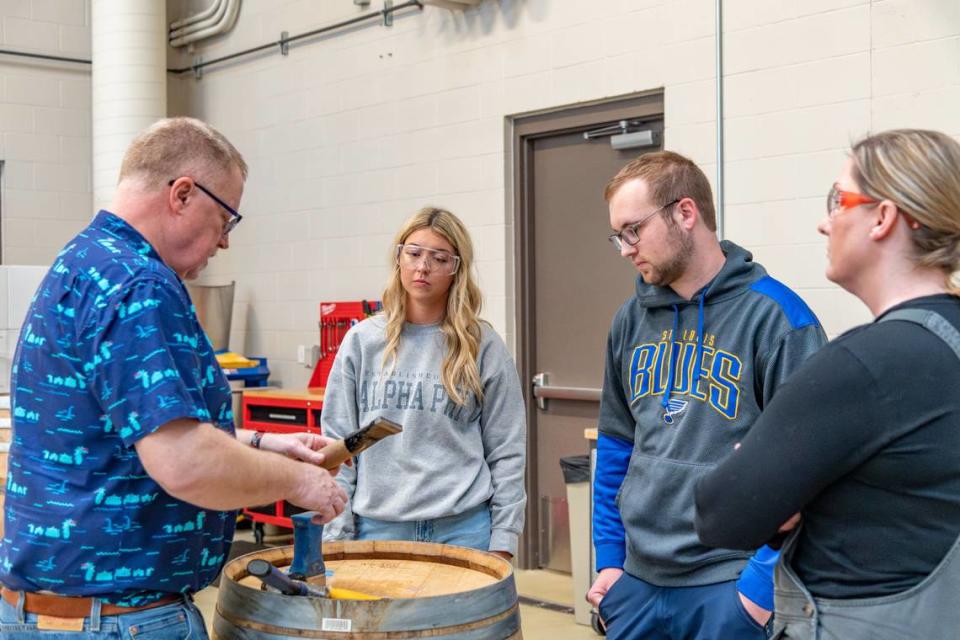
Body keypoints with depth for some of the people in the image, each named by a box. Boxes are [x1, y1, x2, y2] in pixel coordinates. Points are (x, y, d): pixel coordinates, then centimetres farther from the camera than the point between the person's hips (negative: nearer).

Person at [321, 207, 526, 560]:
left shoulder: (483, 345, 0)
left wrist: (503, 539, -3)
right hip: (378, 527, 1)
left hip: (463, 528, -1)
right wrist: (338, 534, 0)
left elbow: (506, 451, 1)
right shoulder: (362, 340, 4)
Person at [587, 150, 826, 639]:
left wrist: (764, 583, -14)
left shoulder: (776, 318, -12)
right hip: (638, 581, 5)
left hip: (730, 586, -5)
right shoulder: (632, 320, 5)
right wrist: (609, 556, 9)